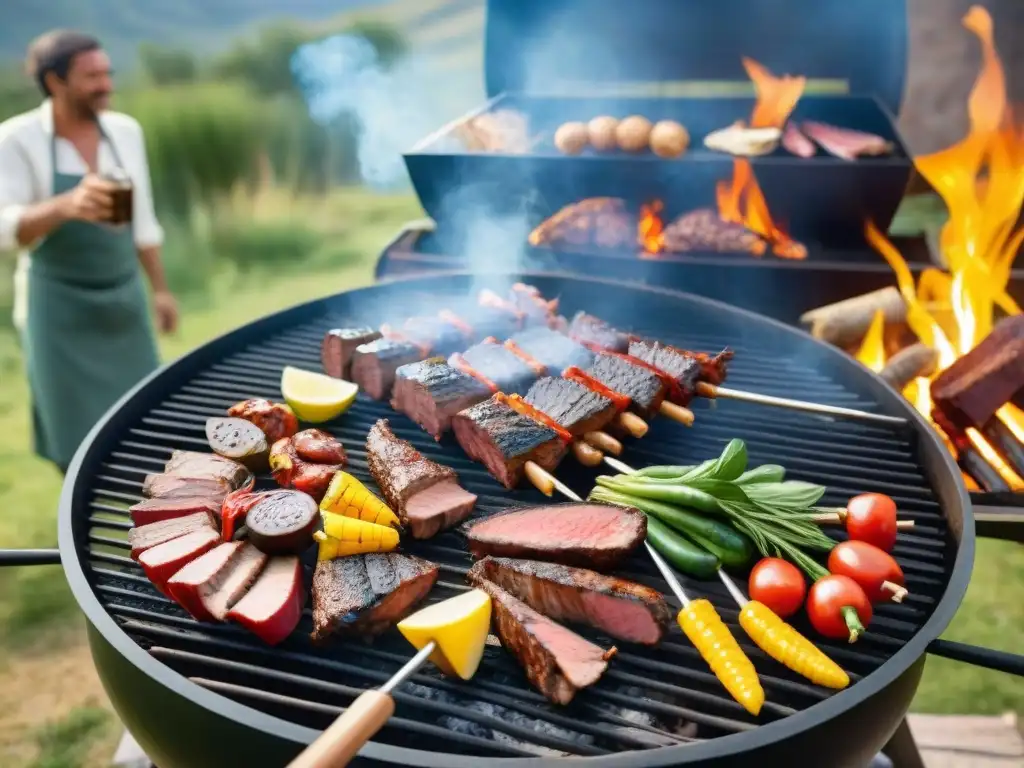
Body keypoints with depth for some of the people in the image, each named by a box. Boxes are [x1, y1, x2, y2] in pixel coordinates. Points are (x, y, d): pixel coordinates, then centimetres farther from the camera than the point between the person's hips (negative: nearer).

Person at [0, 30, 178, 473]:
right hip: (59, 304, -3)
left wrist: (159, 288, 11)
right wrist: (67, 205, -39)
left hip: (124, 297, 4)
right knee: (78, 429, 5)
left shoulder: (125, 130, 1)